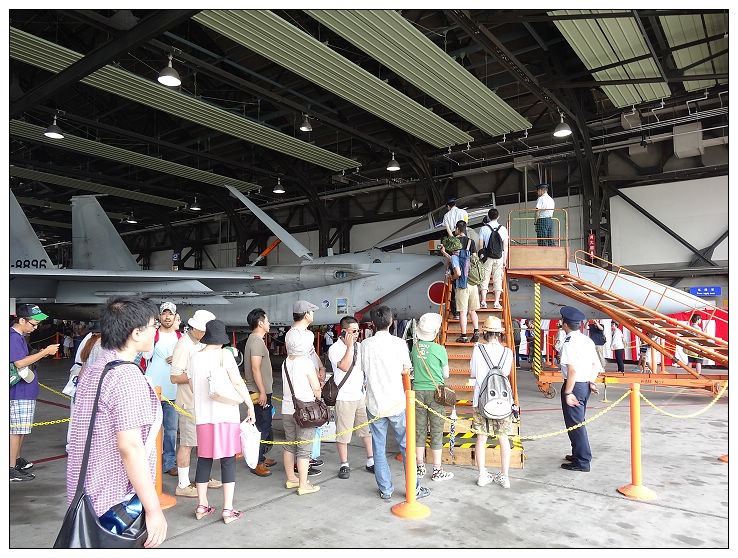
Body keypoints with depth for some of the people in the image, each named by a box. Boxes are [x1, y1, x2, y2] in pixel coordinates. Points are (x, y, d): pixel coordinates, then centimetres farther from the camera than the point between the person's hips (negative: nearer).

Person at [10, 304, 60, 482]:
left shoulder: (20, 337, 13)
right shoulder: (13, 337, -18)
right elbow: (19, 363, -25)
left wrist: (41, 354, 8)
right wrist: (45, 352, -22)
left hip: (25, 392, 10)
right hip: (18, 393, -10)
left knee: (21, 430, 20)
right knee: (16, 430, -3)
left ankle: (17, 460, 33)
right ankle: (12, 470, 3)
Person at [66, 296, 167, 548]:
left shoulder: (92, 369, 9)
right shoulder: (127, 375, -22)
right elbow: (130, 447, -27)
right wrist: (153, 509, -23)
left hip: (87, 497, 9)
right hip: (117, 505, -9)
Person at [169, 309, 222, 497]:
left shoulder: (200, 344, 12)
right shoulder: (184, 345, -16)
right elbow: (174, 377, -19)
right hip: (189, 402, -9)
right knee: (187, 444, -1)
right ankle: (183, 485, 9)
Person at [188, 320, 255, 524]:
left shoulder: (195, 357, 6)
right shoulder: (224, 354, -8)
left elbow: (193, 387, 15)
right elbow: (237, 383, -13)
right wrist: (250, 405, -5)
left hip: (203, 415, 4)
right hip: (226, 414, -4)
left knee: (204, 459, 14)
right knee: (228, 460, 2)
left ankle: (202, 506, 23)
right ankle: (228, 510, 4)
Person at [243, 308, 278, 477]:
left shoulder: (255, 340, 15)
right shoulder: (256, 341, -17)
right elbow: (255, 369, -22)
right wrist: (262, 392, -21)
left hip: (262, 391, 10)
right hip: (260, 392, -10)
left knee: (264, 425, 17)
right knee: (262, 427, -5)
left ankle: (260, 457, 26)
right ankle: (256, 463, 1)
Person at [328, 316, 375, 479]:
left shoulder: (359, 346, 8)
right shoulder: (335, 349, -10)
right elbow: (344, 367, -25)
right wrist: (349, 346, -23)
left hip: (362, 395, 6)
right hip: (345, 397, -6)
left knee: (367, 429, 11)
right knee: (343, 433, 2)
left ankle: (370, 461, 23)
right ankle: (344, 465, 16)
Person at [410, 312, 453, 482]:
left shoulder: (415, 347, 0)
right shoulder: (439, 349, -11)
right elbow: (446, 374, -1)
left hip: (418, 391, 4)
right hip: (435, 392, -4)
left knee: (419, 430, 12)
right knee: (436, 431, 5)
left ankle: (420, 467, 22)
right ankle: (437, 470, 12)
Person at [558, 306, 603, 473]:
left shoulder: (569, 343, -19)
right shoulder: (587, 340, 8)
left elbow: (572, 370, -24)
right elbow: (596, 365, 11)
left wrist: (568, 393, -21)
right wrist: (591, 382, 8)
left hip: (574, 385, -9)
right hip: (585, 386, 9)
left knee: (574, 424, 1)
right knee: (579, 422, 21)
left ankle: (582, 462, 9)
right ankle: (579, 454, 34)